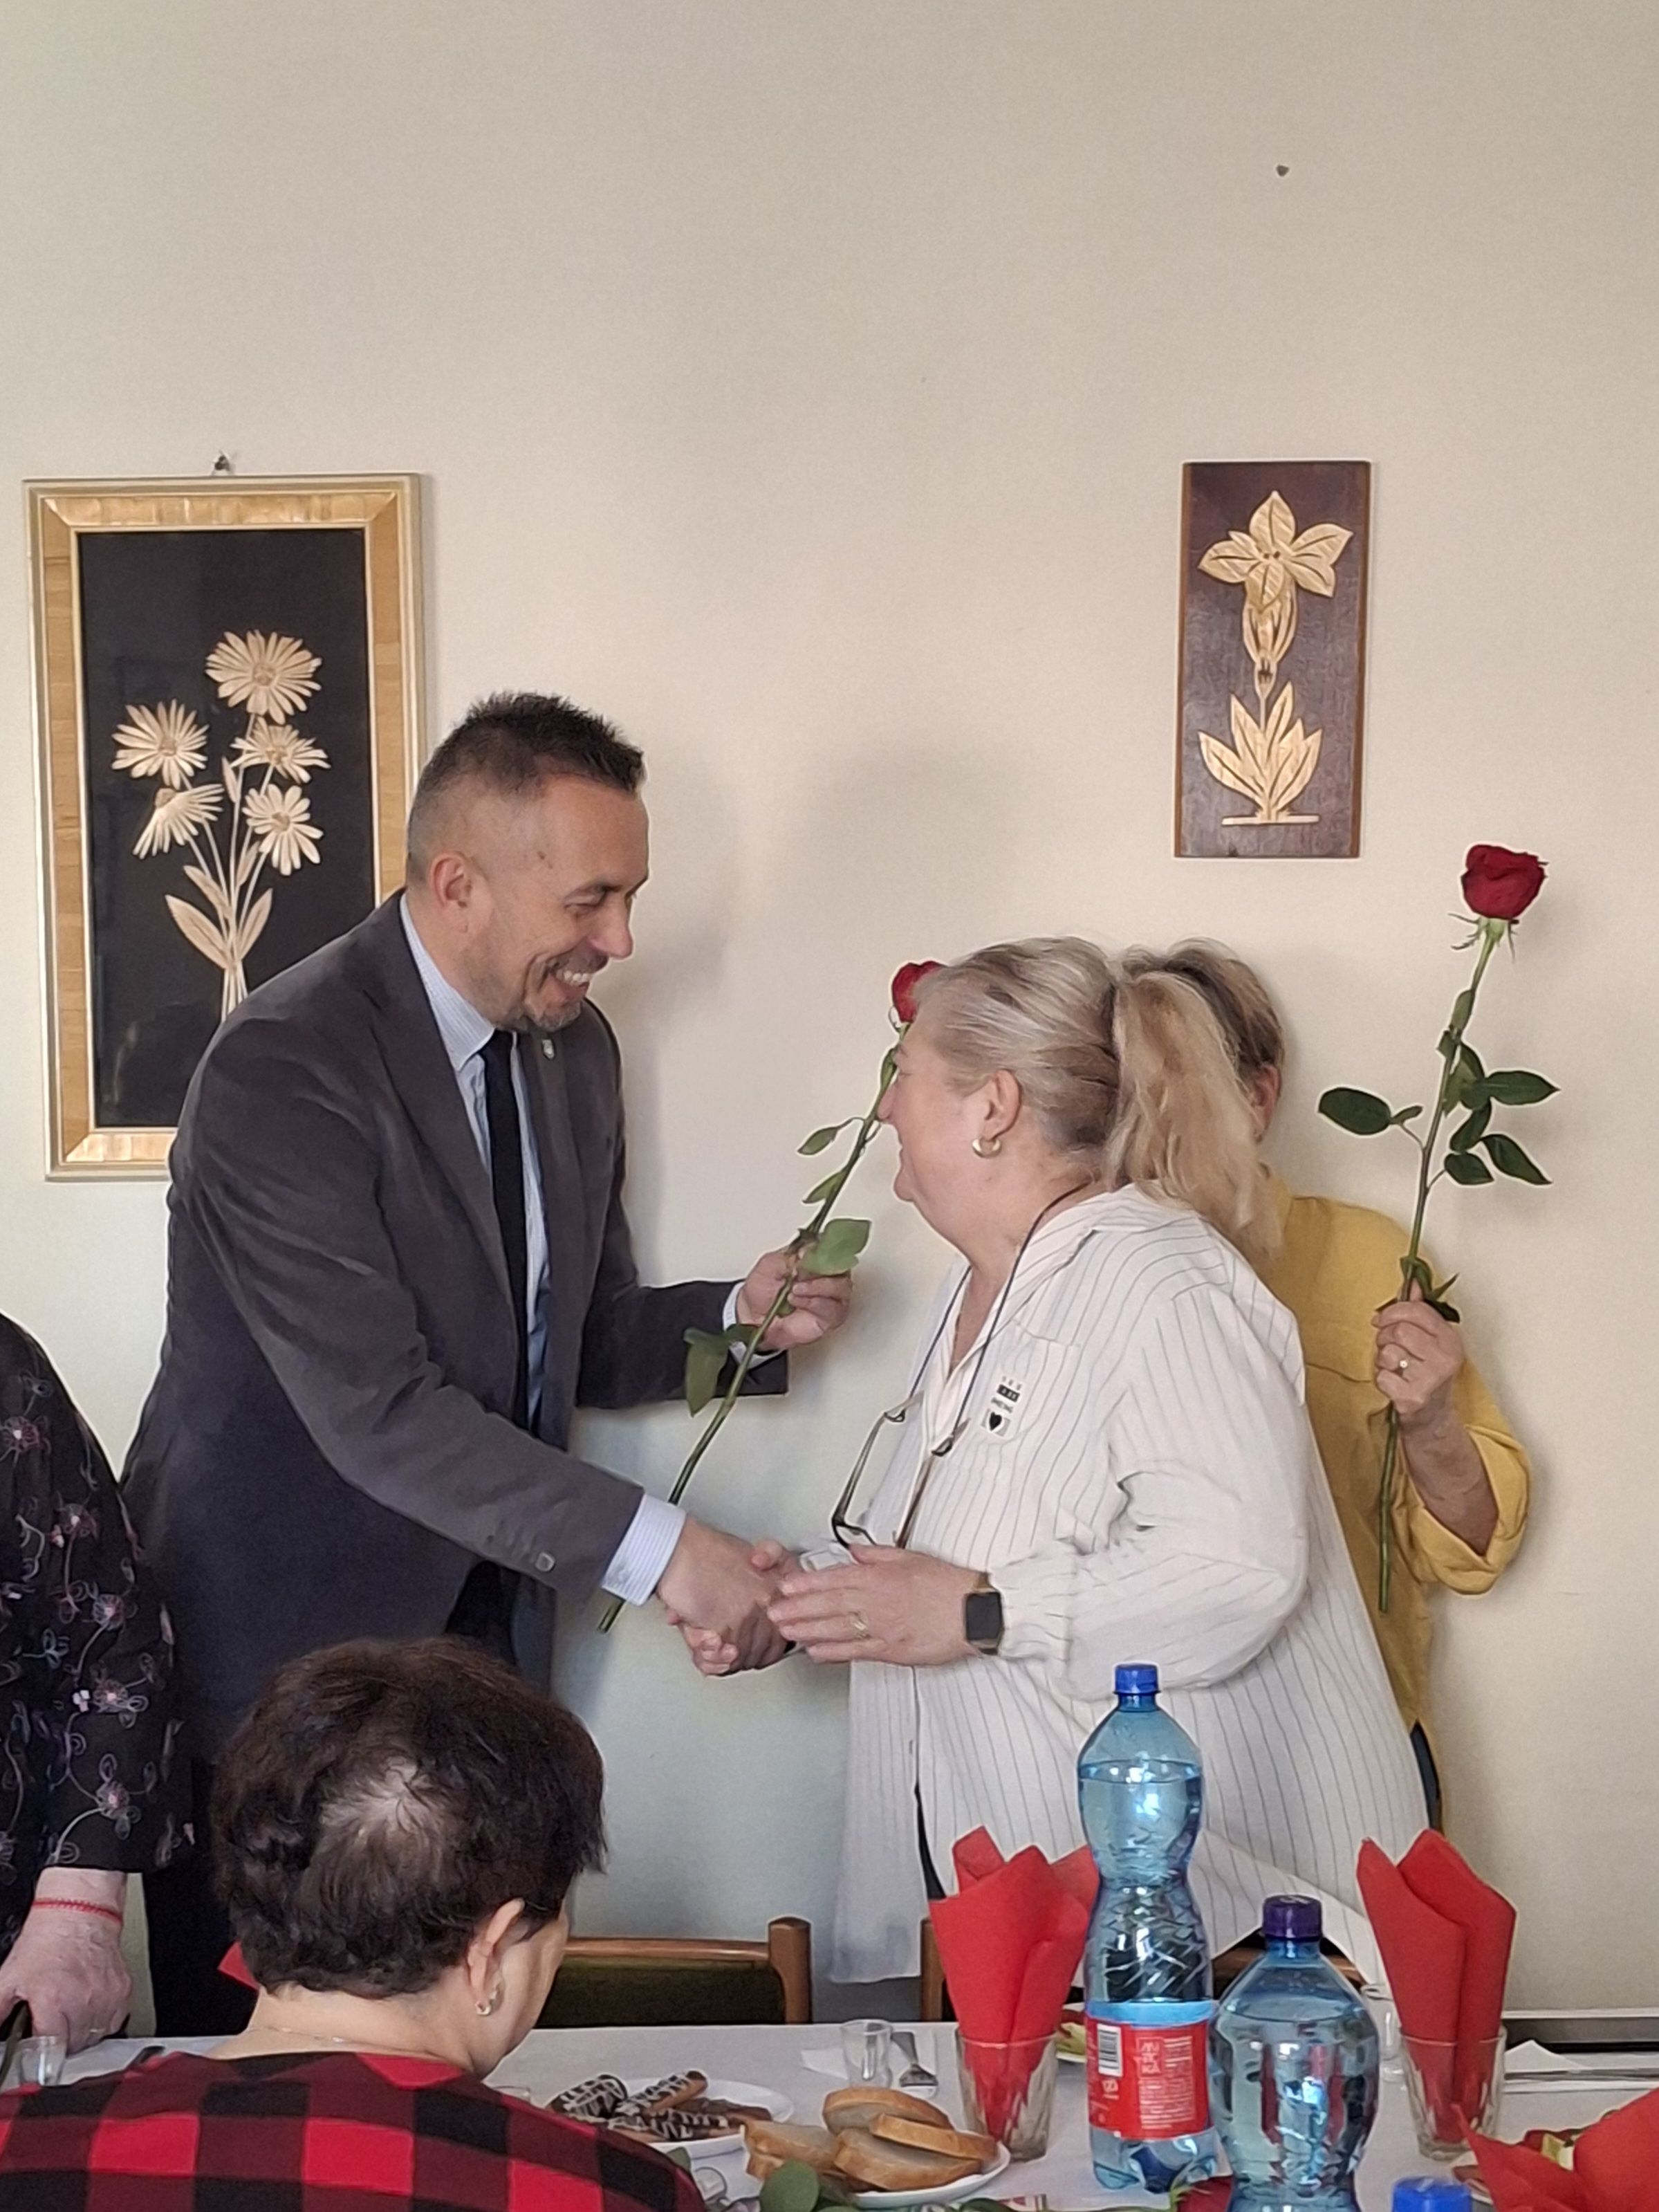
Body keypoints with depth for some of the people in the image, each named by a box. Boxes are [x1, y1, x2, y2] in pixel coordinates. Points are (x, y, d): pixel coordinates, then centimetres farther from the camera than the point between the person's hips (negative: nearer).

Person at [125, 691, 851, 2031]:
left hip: (478, 1634, 7)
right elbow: (377, 1409, -26)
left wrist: (737, 1318, -5)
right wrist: (654, 1547, -27)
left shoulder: (575, 1047, 6)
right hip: (280, 1654, -6)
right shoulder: (284, 1067, -20)